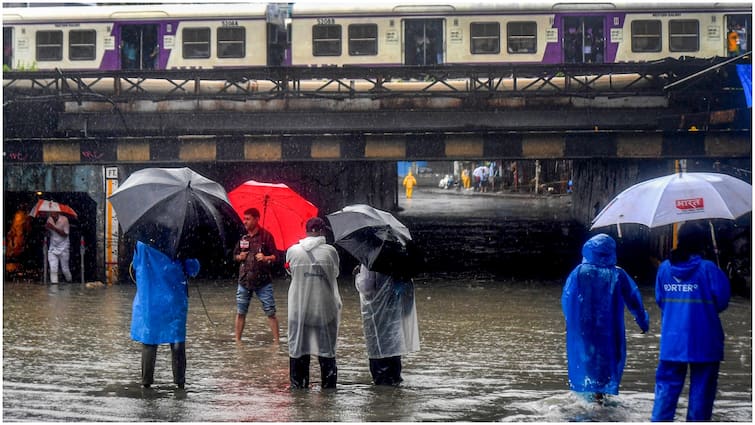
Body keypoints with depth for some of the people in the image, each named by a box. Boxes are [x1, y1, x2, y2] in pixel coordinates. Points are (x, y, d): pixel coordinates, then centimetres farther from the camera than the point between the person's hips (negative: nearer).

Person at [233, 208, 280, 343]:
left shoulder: (266, 236, -4)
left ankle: (277, 341, 0)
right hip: (244, 280, 4)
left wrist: (266, 258, -25)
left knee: (270, 312, -4)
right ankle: (237, 341, 13)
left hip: (263, 281, -4)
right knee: (240, 312, 6)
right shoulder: (242, 238, 10)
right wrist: (240, 257, -2)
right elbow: (235, 255, 20)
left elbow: (275, 257, -5)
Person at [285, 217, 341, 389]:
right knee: (327, 349, 8)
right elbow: (335, 273, 5)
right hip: (325, 308, -1)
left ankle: (298, 385, 9)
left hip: (299, 309, 1)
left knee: (298, 349, 9)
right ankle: (328, 386, 10)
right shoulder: (330, 251, -8)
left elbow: (290, 272, 9)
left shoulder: (293, 251, -4)